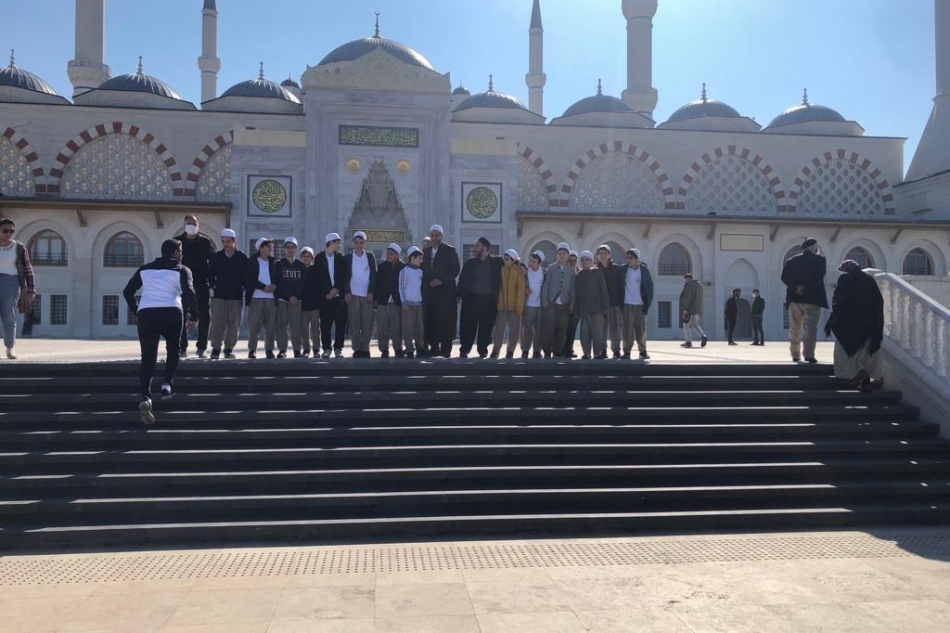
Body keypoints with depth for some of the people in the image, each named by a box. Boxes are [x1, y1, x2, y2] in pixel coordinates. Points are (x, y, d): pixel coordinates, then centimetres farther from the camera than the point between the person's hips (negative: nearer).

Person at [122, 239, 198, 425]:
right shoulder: (182, 270, 10)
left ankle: (145, 397, -18)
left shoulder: (145, 269, 22)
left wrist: (136, 312, 28)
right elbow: (189, 292, -7)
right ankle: (167, 385, 7)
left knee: (148, 358, 1)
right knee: (173, 349, 23)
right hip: (171, 313, -2)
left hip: (146, 314, 2)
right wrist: (193, 316, -1)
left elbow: (127, 291, 18)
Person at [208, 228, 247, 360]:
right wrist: (214, 286, 3)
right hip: (219, 296, 0)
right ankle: (215, 349, -1)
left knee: (234, 324, 3)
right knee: (217, 323, -7)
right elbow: (211, 274, 11)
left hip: (236, 296, 0)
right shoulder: (217, 256, 5)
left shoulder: (242, 258, 2)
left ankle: (229, 349, 14)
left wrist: (243, 288, -1)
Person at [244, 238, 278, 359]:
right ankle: (252, 350, 5)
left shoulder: (274, 262, 17)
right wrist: (264, 287, -12)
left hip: (271, 297, 3)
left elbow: (278, 278, 15)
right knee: (254, 325, -4)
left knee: (271, 326, -1)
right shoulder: (251, 262, 6)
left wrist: (274, 285, -7)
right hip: (256, 297, -3)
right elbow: (248, 280, -3)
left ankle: (269, 349, 6)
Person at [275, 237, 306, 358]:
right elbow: (276, 283, 1)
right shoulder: (278, 264, 7)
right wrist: (288, 298, -7)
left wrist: (297, 297, -6)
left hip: (297, 300, 1)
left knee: (296, 325, -4)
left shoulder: (301, 266, 12)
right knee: (281, 324, -4)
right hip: (282, 299, -1)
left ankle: (297, 350, 0)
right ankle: (282, 349, 0)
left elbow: (304, 284, 7)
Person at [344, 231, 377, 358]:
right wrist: (346, 293, -5)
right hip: (352, 295, 0)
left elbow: (373, 275, 5)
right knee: (354, 324, -4)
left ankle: (365, 349, 5)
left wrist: (371, 292, -4)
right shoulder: (348, 257, 6)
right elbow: (345, 276, 4)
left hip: (367, 295, 0)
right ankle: (357, 349, 0)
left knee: (367, 324, -3)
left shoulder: (370, 256, 8)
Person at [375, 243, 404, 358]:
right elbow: (377, 283, 6)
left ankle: (398, 349, 14)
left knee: (397, 327, 2)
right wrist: (375, 297, -2)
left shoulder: (403, 267, 0)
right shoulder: (382, 266, 7)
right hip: (382, 302, 2)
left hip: (397, 302, -2)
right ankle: (384, 350, 9)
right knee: (382, 327, 2)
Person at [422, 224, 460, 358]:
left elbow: (455, 270, -6)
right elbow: (423, 270, 15)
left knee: (445, 321, -6)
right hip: (429, 292, 4)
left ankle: (445, 350, -2)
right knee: (430, 320, 0)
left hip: (445, 291, -4)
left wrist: (441, 280, -14)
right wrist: (426, 283, 1)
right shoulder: (425, 251, 16)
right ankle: (434, 347, 8)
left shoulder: (450, 250, 1)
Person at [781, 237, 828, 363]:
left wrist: (796, 286, -8)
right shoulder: (819, 260, 0)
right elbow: (818, 277, -11)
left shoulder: (793, 260, 10)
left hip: (795, 298, 3)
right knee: (810, 328, -2)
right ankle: (809, 355, -12)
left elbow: (784, 277, -1)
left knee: (795, 328, 11)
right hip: (813, 298, -3)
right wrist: (807, 288, -7)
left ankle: (795, 355, 14)